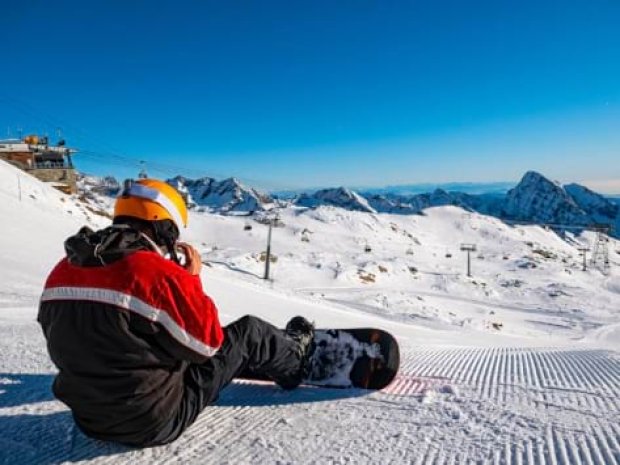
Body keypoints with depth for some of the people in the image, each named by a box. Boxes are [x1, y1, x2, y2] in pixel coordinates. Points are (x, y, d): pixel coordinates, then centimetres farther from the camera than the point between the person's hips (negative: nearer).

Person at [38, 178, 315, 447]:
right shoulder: (159, 274, -27)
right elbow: (208, 343, -15)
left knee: (214, 350, 25)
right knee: (249, 333, 7)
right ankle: (294, 361, 37)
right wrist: (192, 278, -6)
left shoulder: (61, 273, -5)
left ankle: (280, 358, 44)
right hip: (157, 420, -7)